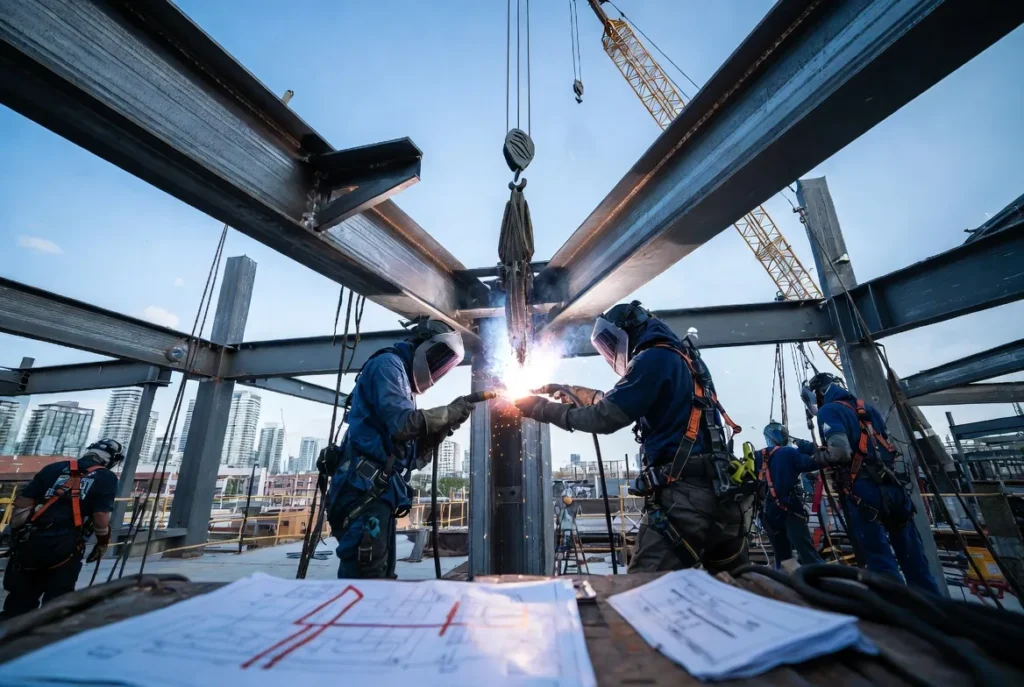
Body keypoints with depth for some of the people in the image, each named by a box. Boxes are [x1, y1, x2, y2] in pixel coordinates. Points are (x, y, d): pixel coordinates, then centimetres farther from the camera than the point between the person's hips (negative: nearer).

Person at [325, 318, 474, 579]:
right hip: (364, 488, -9)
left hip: (378, 491, 9)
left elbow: (412, 459, 20)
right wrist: (449, 412, -9)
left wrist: (442, 428, 5)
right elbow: (402, 423, -21)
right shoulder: (388, 364, -2)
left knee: (380, 575, 10)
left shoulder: (403, 380, 23)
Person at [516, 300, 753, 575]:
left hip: (684, 493, -10)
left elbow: (605, 418, -16)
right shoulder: (678, 357, 20)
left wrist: (542, 408, -5)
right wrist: (568, 391, 24)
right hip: (720, 491, 10)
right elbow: (613, 401, 27)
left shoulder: (656, 358, -9)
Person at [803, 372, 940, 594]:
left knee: (880, 558, 0)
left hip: (863, 491, -8)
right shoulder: (867, 408, 19)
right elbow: (886, 446, 22)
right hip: (892, 485, 8)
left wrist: (818, 456, -1)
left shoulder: (829, 411, -7)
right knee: (911, 555, 16)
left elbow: (839, 451, -20)